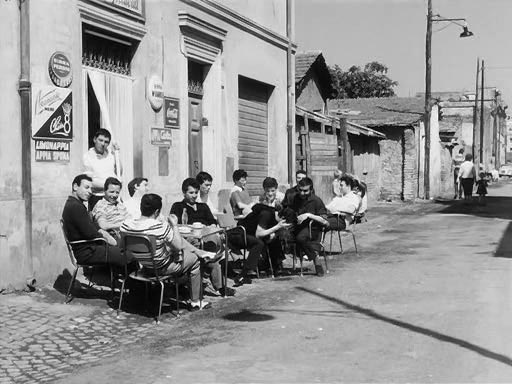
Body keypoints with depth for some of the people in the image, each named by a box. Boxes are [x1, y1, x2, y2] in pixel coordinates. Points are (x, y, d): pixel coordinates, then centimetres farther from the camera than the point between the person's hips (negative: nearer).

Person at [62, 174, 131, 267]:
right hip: (86, 252, -11)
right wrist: (106, 238, -5)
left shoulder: (73, 204, 17)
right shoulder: (75, 206, -17)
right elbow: (89, 233, -20)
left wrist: (102, 232, 2)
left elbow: (92, 226, 20)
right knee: (128, 256, -15)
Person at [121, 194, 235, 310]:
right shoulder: (161, 227, -33)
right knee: (195, 258, 17)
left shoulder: (126, 225, -16)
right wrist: (174, 225, -7)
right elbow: (178, 246, -20)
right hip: (162, 267, -7)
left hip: (143, 265, 7)